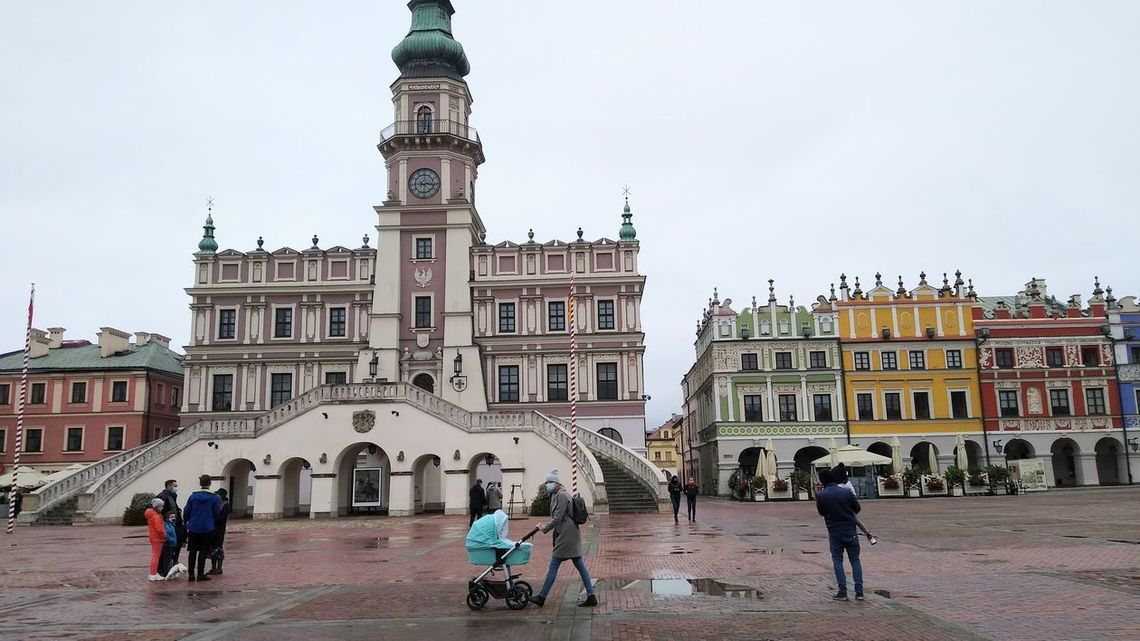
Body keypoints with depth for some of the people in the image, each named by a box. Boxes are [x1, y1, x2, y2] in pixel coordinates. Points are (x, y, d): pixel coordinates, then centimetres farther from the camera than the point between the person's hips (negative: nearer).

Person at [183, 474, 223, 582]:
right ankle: (200, 574, 5)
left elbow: (186, 512, 3)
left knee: (193, 551, 12)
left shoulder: (193, 496, -1)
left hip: (193, 528, 2)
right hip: (207, 528, -2)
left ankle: (191, 574, 14)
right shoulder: (215, 497, -7)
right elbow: (217, 514, -3)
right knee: (203, 552, 5)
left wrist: (186, 523, 21)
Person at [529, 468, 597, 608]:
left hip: (566, 536, -10)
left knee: (554, 566, -4)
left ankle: (542, 597, 2)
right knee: (580, 565, 7)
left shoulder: (561, 495, -13)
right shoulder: (556, 495, 18)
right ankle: (591, 597, 7)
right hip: (571, 534, 10)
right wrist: (545, 526, 14)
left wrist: (545, 529, -8)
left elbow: (557, 518, -17)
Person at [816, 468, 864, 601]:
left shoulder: (820, 496, -10)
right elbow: (857, 508, 6)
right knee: (855, 560, 9)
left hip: (834, 533, -1)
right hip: (850, 531, 1)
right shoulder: (846, 492, -6)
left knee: (837, 561, 8)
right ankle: (859, 591, 4)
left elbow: (821, 512, 3)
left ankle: (842, 592, 2)